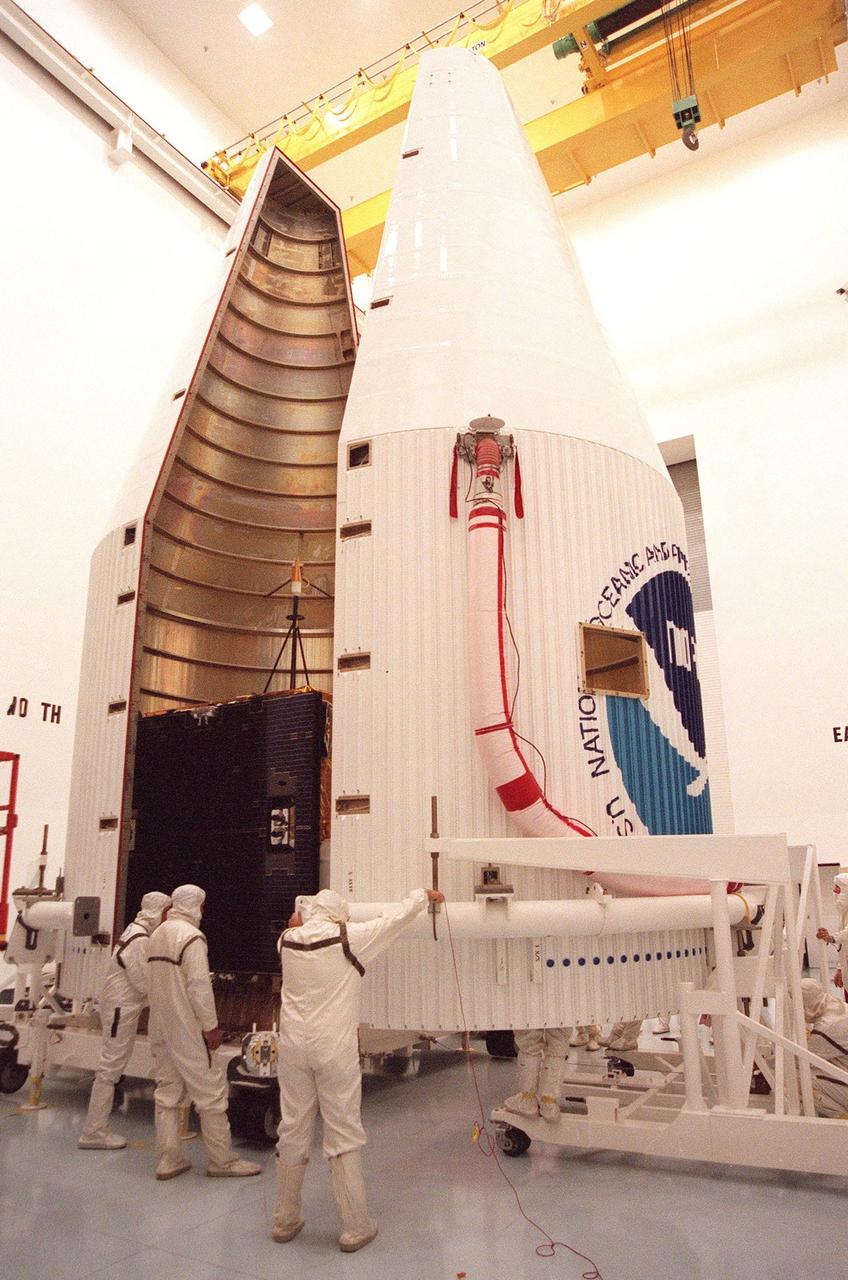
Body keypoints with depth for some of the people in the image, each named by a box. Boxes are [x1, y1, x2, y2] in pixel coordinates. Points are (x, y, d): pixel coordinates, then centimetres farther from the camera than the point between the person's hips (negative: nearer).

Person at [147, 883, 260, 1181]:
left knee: (167, 1092, 15)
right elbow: (199, 985, -20)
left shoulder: (158, 934, 10)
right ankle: (222, 1160, 11)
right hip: (186, 1029, -8)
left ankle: (168, 1160, 20)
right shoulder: (191, 936, -17)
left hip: (160, 1028, 8)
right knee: (210, 1092, 3)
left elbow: (154, 980, 16)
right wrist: (211, 1025, -14)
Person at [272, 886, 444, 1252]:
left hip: (294, 1045, 4)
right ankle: (355, 1228, 15)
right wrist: (423, 894, 14)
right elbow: (396, 919, 1)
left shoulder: (288, 940, -1)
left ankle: (285, 1221, 30)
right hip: (335, 1048, -4)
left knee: (293, 1131, 15)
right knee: (343, 1135, 6)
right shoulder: (348, 938, -11)